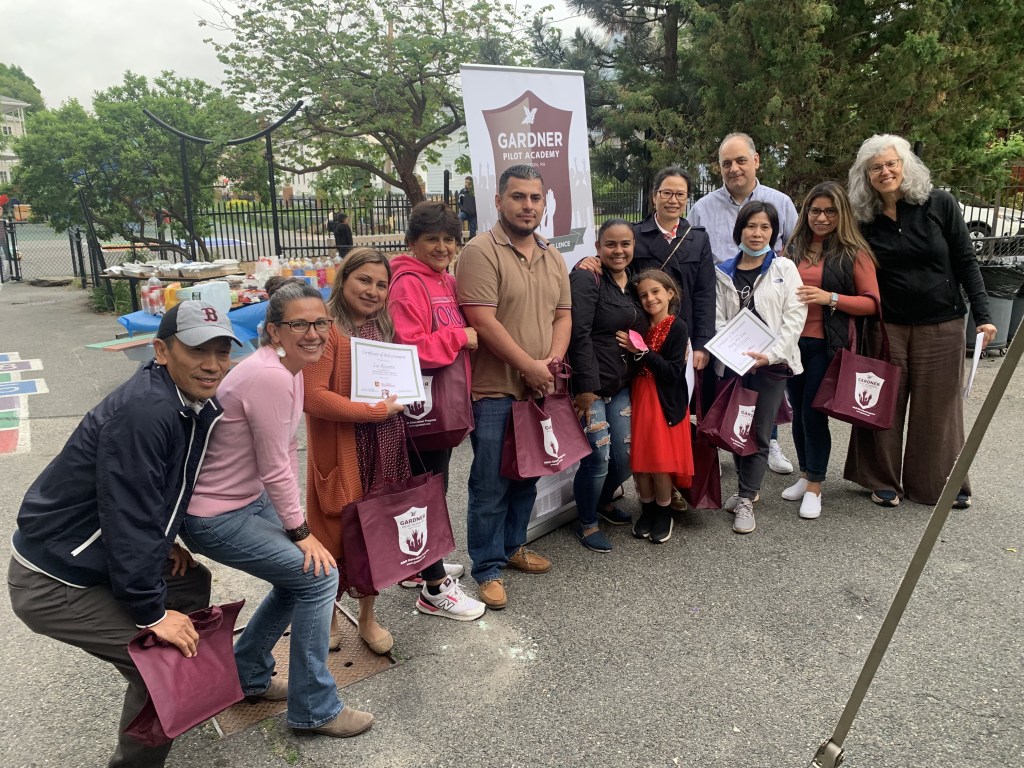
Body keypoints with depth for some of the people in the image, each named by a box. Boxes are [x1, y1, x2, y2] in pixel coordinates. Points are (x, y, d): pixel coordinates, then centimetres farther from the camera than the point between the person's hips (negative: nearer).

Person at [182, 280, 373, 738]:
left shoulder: (291, 366, 2)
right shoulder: (270, 377, -29)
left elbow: (287, 451, 7)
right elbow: (275, 470, -23)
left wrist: (295, 519, 7)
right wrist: (300, 531, -12)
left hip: (251, 497, 10)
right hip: (215, 516, -10)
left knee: (297, 576, 16)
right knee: (318, 575, -7)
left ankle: (248, 676, 37)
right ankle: (314, 709, 10)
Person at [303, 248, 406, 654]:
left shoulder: (384, 327, 10)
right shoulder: (327, 328, -13)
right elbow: (312, 396, -22)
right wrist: (375, 411, -18)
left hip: (385, 449, 6)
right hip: (340, 452, -6)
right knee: (336, 532, 7)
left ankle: (368, 615, 32)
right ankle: (328, 615, 31)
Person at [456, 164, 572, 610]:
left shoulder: (553, 258, 12)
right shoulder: (481, 252, -11)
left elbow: (563, 315, 12)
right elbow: (483, 321, -18)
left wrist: (551, 363, -6)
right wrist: (529, 366, -15)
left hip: (539, 391, 7)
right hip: (494, 390, -7)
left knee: (527, 476, 18)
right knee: (490, 486, 2)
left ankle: (514, 545, 36)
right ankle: (488, 568, 16)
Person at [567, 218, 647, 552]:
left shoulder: (632, 283, 14)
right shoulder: (587, 279, -11)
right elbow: (579, 334, -18)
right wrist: (586, 386, -22)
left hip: (623, 385, 8)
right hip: (592, 384, -7)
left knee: (625, 456, 10)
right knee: (598, 458, -6)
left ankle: (603, 501, 40)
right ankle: (586, 523, 17)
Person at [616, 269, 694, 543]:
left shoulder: (678, 327, -8)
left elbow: (673, 372, -15)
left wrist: (641, 351, -18)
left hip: (665, 402, -5)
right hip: (639, 398, 5)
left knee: (660, 460, -1)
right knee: (639, 459, 7)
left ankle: (664, 513, 19)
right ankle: (647, 509, 25)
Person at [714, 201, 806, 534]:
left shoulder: (785, 269, 2)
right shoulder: (724, 273, 8)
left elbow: (794, 317, -5)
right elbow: (718, 319, 3)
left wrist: (770, 354, -17)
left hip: (771, 364, -2)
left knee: (759, 432, -1)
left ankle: (745, 501, 10)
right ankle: (748, 487, 31)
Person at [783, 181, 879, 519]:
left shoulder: (853, 253, -3)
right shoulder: (793, 249, 9)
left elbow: (872, 302, -6)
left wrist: (830, 298, -19)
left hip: (828, 346, -4)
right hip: (793, 341, 4)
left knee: (814, 413, -3)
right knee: (798, 411, 12)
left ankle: (814, 488, 12)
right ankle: (805, 475, 28)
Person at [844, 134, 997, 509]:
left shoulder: (939, 204, -3)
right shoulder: (865, 220, 1)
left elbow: (965, 262, -2)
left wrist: (982, 315, -6)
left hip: (940, 324, -1)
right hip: (886, 326, 1)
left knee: (939, 405, 7)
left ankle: (943, 483, 23)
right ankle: (883, 481, 19)